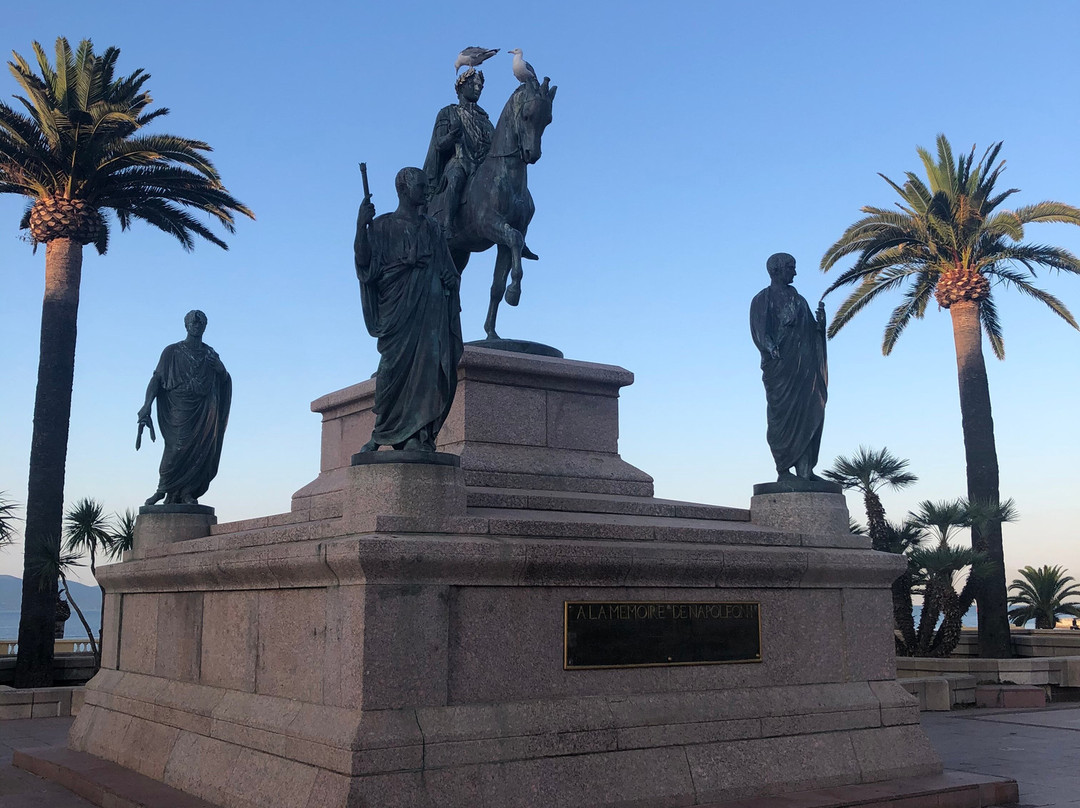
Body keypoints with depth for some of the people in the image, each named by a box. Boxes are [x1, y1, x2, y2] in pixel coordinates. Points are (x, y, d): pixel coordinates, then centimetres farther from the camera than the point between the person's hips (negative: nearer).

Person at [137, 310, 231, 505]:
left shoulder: (210, 355, 16)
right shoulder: (172, 351, 7)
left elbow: (225, 381, 23)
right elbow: (157, 378, -1)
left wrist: (219, 368, 3)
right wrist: (147, 404, -12)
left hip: (202, 410, 3)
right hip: (179, 408, -3)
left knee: (198, 451, -7)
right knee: (177, 446, -17)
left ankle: (187, 493, -6)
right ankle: (163, 488, -8)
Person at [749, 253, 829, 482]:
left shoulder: (799, 300, 23)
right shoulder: (763, 300, 5)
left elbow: (812, 333, 21)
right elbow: (760, 333, -7)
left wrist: (820, 321, 0)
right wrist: (772, 350, -23)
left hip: (803, 366, 6)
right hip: (779, 366, -6)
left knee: (808, 414, -2)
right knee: (783, 415, -9)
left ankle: (805, 469, -3)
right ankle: (783, 470, -9)